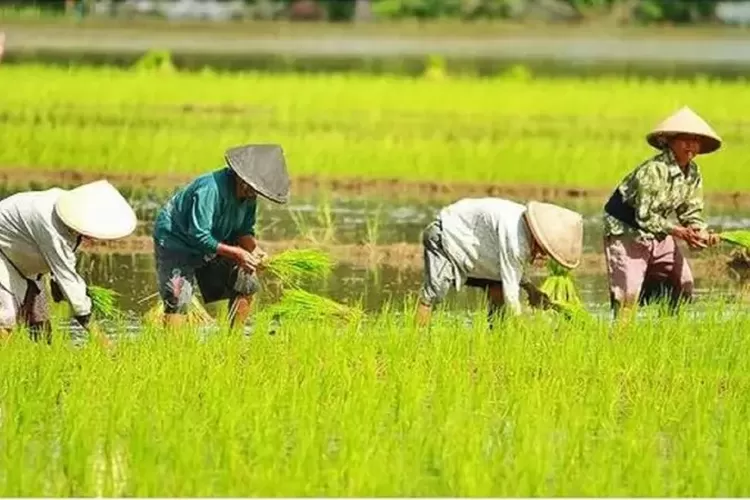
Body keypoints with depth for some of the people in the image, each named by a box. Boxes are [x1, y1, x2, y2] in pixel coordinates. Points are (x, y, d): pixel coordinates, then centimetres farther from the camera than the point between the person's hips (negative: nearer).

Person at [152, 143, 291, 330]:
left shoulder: (249, 195, -8)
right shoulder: (211, 188, -34)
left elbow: (244, 231, 4)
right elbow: (199, 236, -33)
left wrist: (255, 250, -18)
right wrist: (236, 253, -33)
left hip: (210, 244, 8)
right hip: (175, 242, -8)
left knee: (247, 283, 3)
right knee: (178, 300, -23)